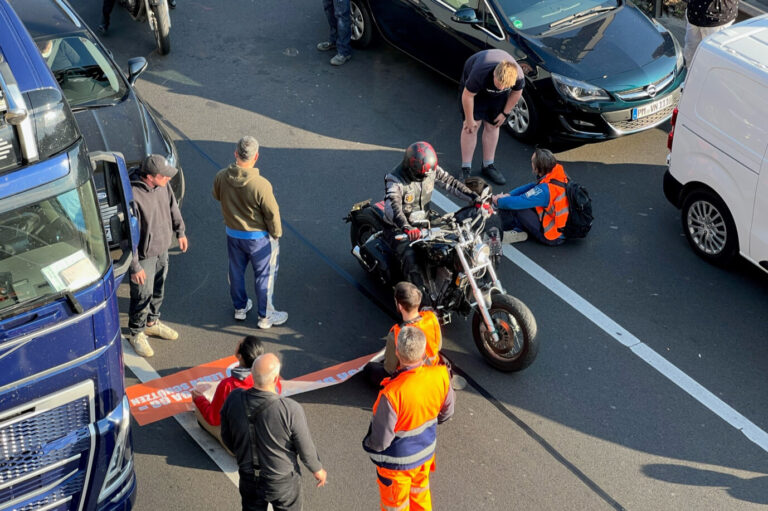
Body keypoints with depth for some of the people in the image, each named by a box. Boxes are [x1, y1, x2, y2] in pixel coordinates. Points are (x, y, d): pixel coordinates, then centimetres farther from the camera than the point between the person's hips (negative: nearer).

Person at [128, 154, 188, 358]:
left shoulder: (163, 185, -11)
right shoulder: (133, 197, -34)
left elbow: (172, 206, 10)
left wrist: (180, 232, 18)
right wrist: (135, 267, -23)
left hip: (163, 249, 7)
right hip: (144, 255, -7)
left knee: (158, 289, 25)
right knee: (142, 295, 9)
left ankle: (152, 322, 49)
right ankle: (136, 333, 32)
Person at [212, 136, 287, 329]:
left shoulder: (221, 177, -17)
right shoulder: (261, 185, -32)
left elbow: (217, 196, 5)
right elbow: (272, 214, -20)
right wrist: (276, 234, -3)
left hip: (232, 234, 5)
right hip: (258, 237, -5)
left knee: (236, 271, 24)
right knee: (264, 276, 14)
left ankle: (240, 307, 42)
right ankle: (265, 316, 27)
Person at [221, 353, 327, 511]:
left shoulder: (234, 399, -21)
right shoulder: (290, 410, -32)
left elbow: (227, 438, -4)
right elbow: (306, 449, -17)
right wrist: (318, 470, 4)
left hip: (249, 480, 3)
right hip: (283, 483, -3)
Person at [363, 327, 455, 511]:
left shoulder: (391, 394, -39)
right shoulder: (440, 375, -22)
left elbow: (380, 441, -28)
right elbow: (446, 412, -2)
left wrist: (368, 445, -5)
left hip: (398, 462, -5)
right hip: (427, 451, 5)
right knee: (420, 493, 32)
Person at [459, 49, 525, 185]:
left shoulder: (518, 76, -36)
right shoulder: (480, 74, -46)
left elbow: (516, 92, -11)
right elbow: (467, 96, -29)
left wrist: (505, 113, -2)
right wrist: (469, 120, -17)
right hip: (474, 85, -3)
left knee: (492, 126, 5)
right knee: (474, 125, -8)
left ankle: (488, 165, 20)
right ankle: (466, 169, 1)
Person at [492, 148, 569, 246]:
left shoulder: (545, 190, -29)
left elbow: (516, 202, -23)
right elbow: (531, 187, 9)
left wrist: (498, 201, -3)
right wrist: (508, 195, 3)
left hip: (552, 238, -9)